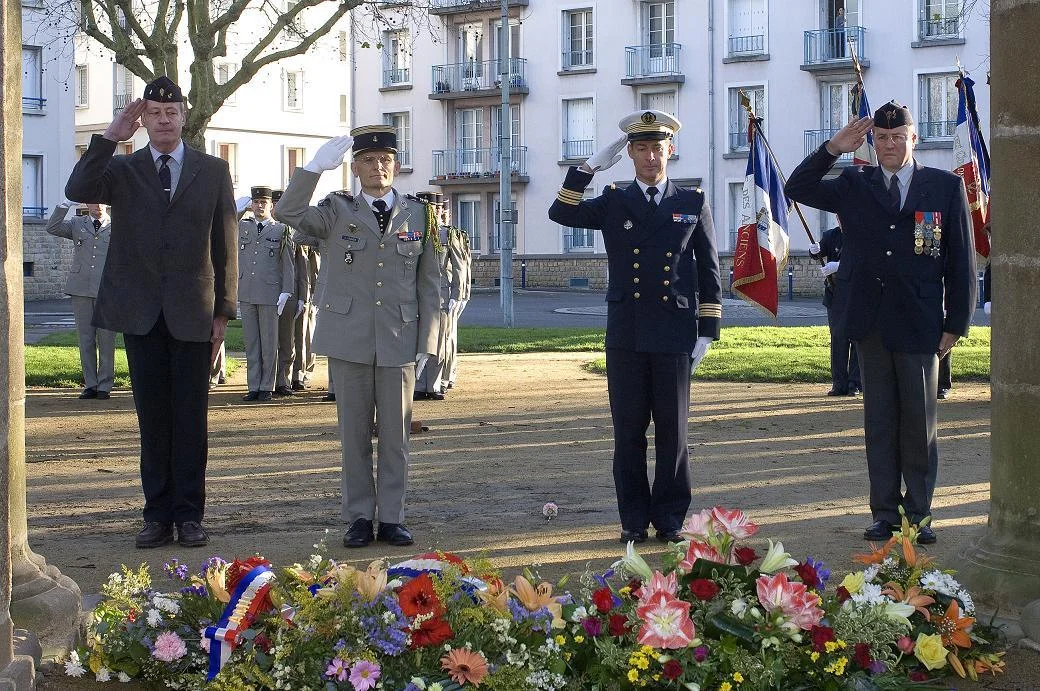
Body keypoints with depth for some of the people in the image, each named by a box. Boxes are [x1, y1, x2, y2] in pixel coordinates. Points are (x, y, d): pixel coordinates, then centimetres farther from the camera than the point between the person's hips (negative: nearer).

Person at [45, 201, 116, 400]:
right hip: (81, 289, 2)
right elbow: (52, 228, -3)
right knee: (85, 339, 5)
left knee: (106, 340, -2)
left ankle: (105, 385, 5)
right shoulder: (77, 224, 12)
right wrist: (65, 205, -9)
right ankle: (90, 385, 12)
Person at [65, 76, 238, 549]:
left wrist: (224, 310, 0)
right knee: (152, 416, 5)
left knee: (190, 417, 2)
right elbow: (77, 190, -14)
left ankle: (189, 514, 8)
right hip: (140, 310, 1)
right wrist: (109, 138, -16)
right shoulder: (122, 169, 8)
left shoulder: (213, 171, 7)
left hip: (192, 310, -1)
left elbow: (225, 245, 5)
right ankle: (158, 514, 11)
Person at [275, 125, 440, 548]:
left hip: (399, 343, 1)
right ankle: (359, 517, 13)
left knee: (395, 435, 5)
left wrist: (426, 344, 2)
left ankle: (391, 518, 13)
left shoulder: (418, 216, 8)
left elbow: (429, 285, 8)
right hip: (349, 341, -1)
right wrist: (316, 167, -23)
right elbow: (288, 213, -14)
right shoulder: (337, 212, 5)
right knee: (354, 434, 5)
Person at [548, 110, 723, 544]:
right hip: (626, 337, 1)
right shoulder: (613, 203, 10)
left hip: (675, 336, -1)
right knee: (629, 432, 4)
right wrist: (590, 166, -10)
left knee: (673, 431, 3)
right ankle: (634, 520, 12)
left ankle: (670, 518, 13)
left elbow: (709, 272, 8)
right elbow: (561, 214, -6)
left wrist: (707, 333, 2)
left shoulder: (694, 204, 8)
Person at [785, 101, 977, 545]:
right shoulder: (855, 185, 8)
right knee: (879, 423, 7)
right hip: (870, 325, 2)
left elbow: (962, 260, 2)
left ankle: (919, 514, 13)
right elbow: (797, 189, 5)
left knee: (920, 423, 4)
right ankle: (885, 513, 14)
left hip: (920, 325, -2)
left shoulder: (946, 187, 3)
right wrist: (833, 149, -6)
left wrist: (956, 323, -2)